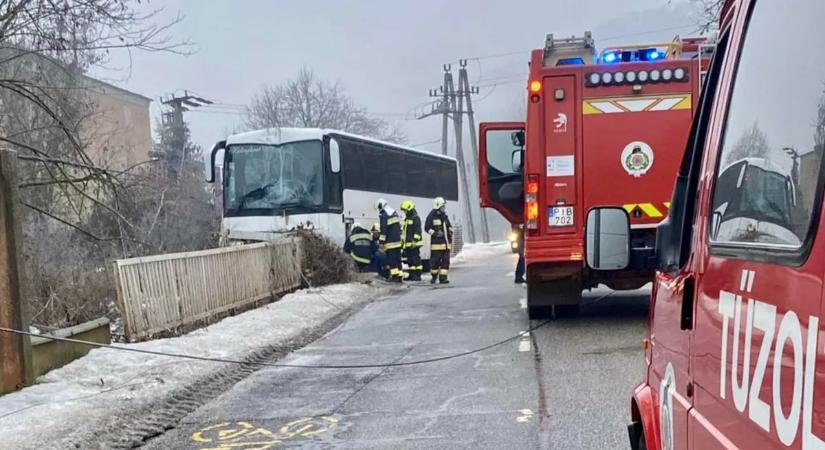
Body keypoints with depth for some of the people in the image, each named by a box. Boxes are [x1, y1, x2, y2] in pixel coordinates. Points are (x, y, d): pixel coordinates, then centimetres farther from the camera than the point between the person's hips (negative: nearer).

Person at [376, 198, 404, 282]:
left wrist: (381, 241, -11)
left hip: (390, 241, -8)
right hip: (398, 240, 8)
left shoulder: (383, 215, -10)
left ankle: (394, 275, -10)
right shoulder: (394, 212, 16)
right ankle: (399, 276, 8)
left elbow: (384, 230, -14)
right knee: (398, 258, 8)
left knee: (391, 258, -5)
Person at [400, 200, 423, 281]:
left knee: (416, 259, -9)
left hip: (414, 244, -10)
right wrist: (403, 241, 24)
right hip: (408, 244, 10)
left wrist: (415, 240, -22)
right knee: (410, 260, 10)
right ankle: (412, 275, 16)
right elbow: (404, 231, 26)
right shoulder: (407, 219, 21)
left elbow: (417, 231, -17)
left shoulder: (416, 218, -9)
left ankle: (418, 275, -7)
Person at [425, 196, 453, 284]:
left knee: (445, 260, 2)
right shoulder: (431, 216, -6)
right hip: (436, 243, -6)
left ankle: (443, 277, 5)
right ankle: (434, 276, 14)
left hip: (446, 243, 7)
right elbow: (427, 228, -6)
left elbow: (449, 226, 27)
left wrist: (450, 232, 8)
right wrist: (435, 233, -17)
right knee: (435, 260, -3)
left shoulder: (444, 216, 15)